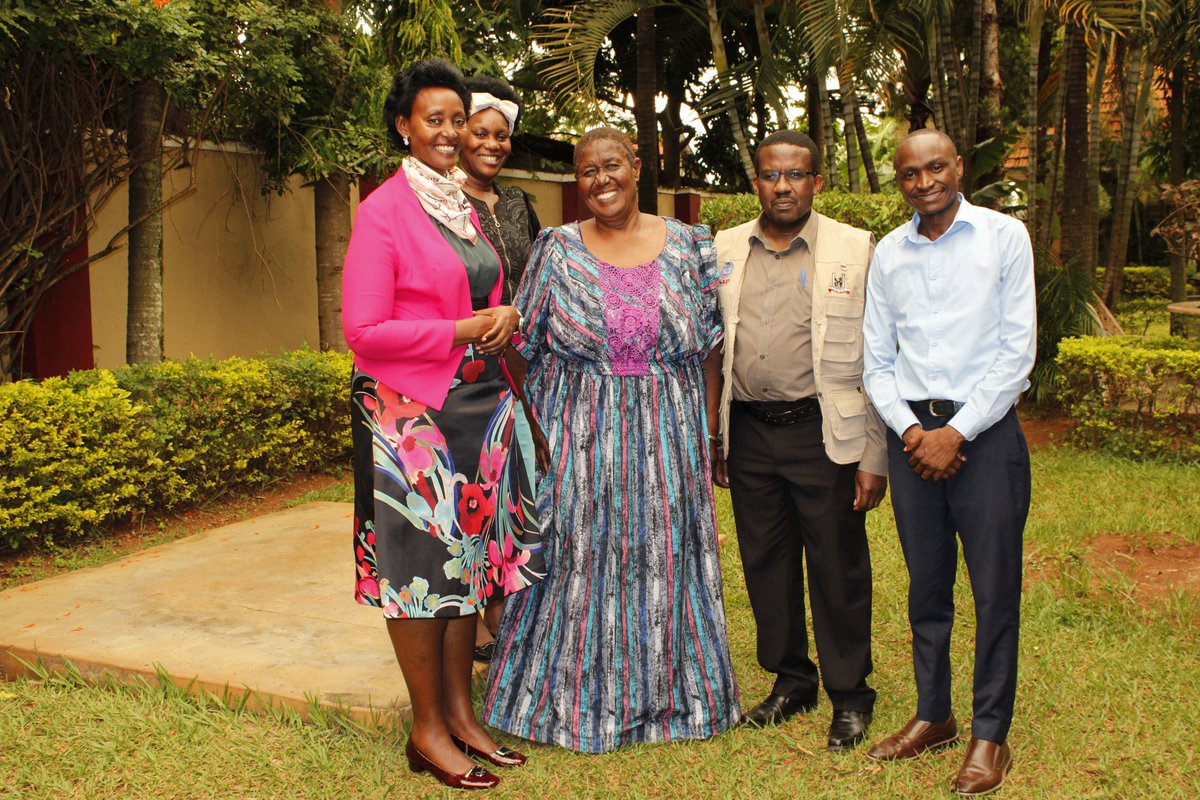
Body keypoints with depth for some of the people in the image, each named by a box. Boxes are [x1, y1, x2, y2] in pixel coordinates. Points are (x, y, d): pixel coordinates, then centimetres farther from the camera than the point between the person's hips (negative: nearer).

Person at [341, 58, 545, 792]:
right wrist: (464, 330, -14)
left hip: (478, 403, 7)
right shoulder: (385, 210, -9)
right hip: (411, 412, -7)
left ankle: (461, 712, 24)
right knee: (422, 559, 0)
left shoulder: (465, 206, 14)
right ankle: (428, 730, 14)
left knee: (470, 556, 11)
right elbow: (364, 330, -15)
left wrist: (504, 319, 1)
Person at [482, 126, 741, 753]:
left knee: (663, 558, 9)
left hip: (667, 435, 1)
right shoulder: (556, 250, 2)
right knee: (579, 558, 4)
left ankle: (668, 695, 26)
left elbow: (710, 346, 5)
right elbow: (525, 348, 4)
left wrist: (709, 433, 0)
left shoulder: (689, 246, 4)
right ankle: (579, 698, 20)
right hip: (578, 436, -1)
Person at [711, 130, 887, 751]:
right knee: (765, 562, 13)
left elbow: (873, 359, -4)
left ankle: (849, 695, 23)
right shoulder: (725, 250, 9)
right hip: (748, 432, 4)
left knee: (837, 568, 4)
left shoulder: (854, 249, -2)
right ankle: (791, 681, 31)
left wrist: (873, 457, -8)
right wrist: (710, 440, 10)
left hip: (823, 433, -4)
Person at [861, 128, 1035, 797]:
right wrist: (909, 429, -5)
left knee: (995, 588, 1)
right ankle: (934, 715, 25)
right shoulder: (888, 254, 10)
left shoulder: (1005, 236, -1)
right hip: (913, 433, 3)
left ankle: (991, 734, 14)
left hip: (985, 430, -3)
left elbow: (1018, 350, -6)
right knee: (926, 585, 11)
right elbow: (877, 359, 11)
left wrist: (956, 432, -11)